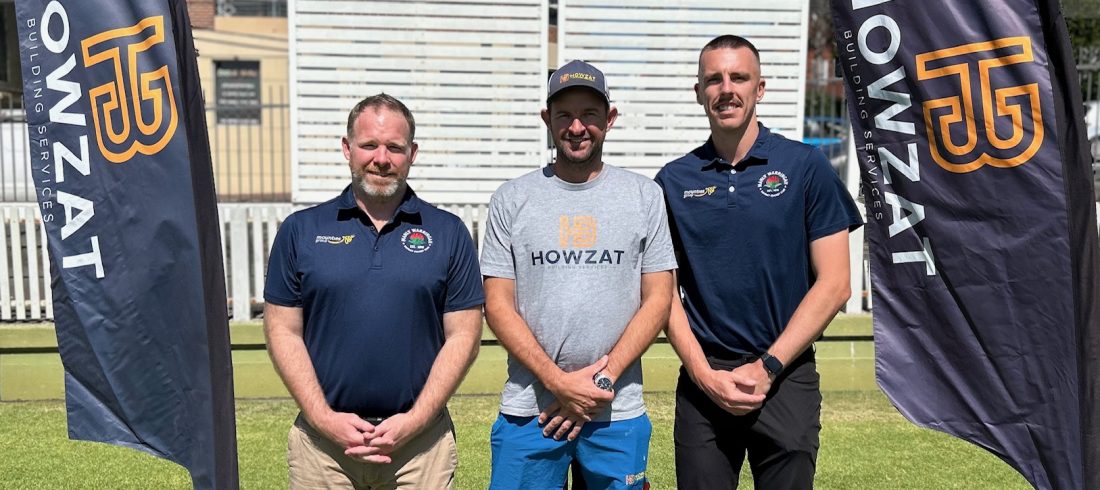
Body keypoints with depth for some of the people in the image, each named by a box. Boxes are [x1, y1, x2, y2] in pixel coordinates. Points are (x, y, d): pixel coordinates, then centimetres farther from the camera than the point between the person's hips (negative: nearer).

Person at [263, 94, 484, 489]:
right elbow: (284, 331, 3)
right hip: (323, 438, 1)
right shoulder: (301, 230, 4)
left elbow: (462, 335, 0)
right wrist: (325, 419, -6)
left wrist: (414, 421, -8)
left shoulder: (448, 233, 2)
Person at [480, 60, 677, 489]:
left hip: (618, 412, 1)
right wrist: (559, 382, -11)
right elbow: (497, 305, -1)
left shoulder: (645, 195, 3)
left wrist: (603, 379, -9)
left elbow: (658, 299, 1)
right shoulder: (512, 199, 2)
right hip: (528, 410, 0)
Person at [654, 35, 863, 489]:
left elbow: (834, 284, -3)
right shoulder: (674, 179, 3)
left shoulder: (805, 166, -1)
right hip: (702, 380, 1)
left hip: (786, 378, -1)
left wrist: (767, 367, -9)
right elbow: (665, 290, 4)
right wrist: (704, 374, -7)